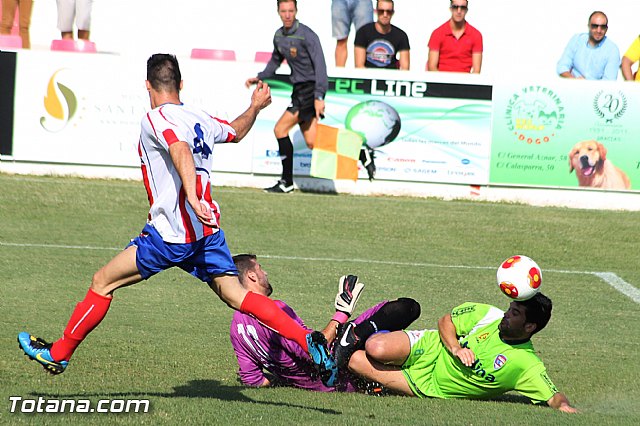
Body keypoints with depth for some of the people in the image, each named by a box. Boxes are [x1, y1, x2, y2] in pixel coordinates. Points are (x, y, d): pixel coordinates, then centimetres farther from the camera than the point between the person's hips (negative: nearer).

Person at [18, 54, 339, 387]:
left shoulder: (157, 119, -9)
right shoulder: (199, 118, 12)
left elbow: (181, 151, -29)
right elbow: (235, 132, 33)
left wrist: (192, 198, -41)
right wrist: (255, 107, 52)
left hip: (171, 234, -7)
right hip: (208, 229, 7)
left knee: (103, 282, 5)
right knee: (236, 295, 4)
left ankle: (58, 355, 12)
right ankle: (309, 341, -12)